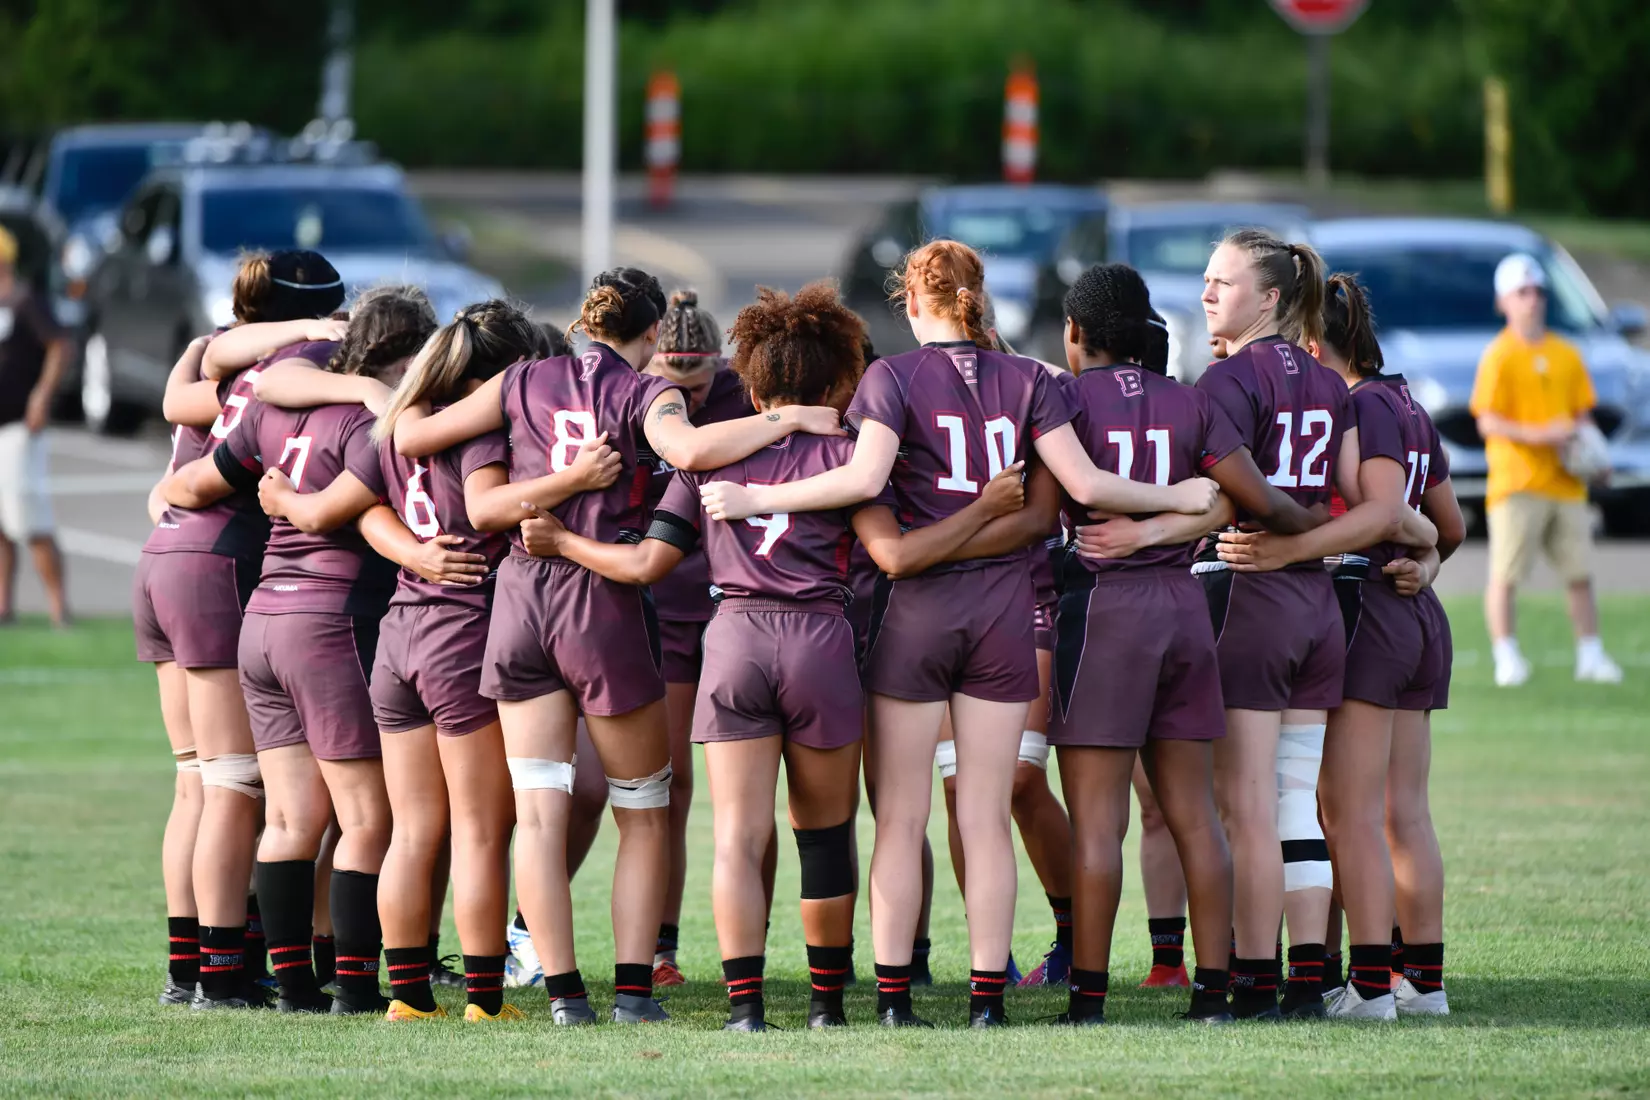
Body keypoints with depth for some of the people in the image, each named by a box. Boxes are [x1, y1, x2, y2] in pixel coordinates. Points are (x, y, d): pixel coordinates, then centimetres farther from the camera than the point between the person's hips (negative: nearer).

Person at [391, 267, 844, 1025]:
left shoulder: (526, 383, 8)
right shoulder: (645, 392, -2)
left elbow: (409, 436, 9)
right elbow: (689, 450, -25)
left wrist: (416, 400, 31)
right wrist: (788, 418, -16)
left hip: (520, 596, 3)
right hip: (603, 602, -3)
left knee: (537, 813, 2)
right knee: (643, 814, 10)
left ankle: (563, 991, -2)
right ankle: (633, 988, 3)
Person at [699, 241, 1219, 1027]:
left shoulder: (894, 377, -4)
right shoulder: (1027, 381, 3)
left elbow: (864, 477, -18)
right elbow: (1084, 484, -3)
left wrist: (755, 499, -12)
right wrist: (1179, 498, 10)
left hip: (916, 605, -2)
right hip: (1002, 607, 2)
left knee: (901, 816, 4)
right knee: (986, 817, 5)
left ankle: (894, 993, 2)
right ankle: (987, 995, 2)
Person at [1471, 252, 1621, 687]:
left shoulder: (1566, 354, 13)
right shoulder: (1499, 356, -4)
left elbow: (1582, 414, 20)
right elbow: (1488, 422, -10)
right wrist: (1539, 435, -21)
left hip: (1565, 483, 5)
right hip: (1515, 483, -5)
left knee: (1580, 573, 5)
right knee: (1505, 574, -8)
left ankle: (1590, 655, 13)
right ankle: (1507, 657, -5)